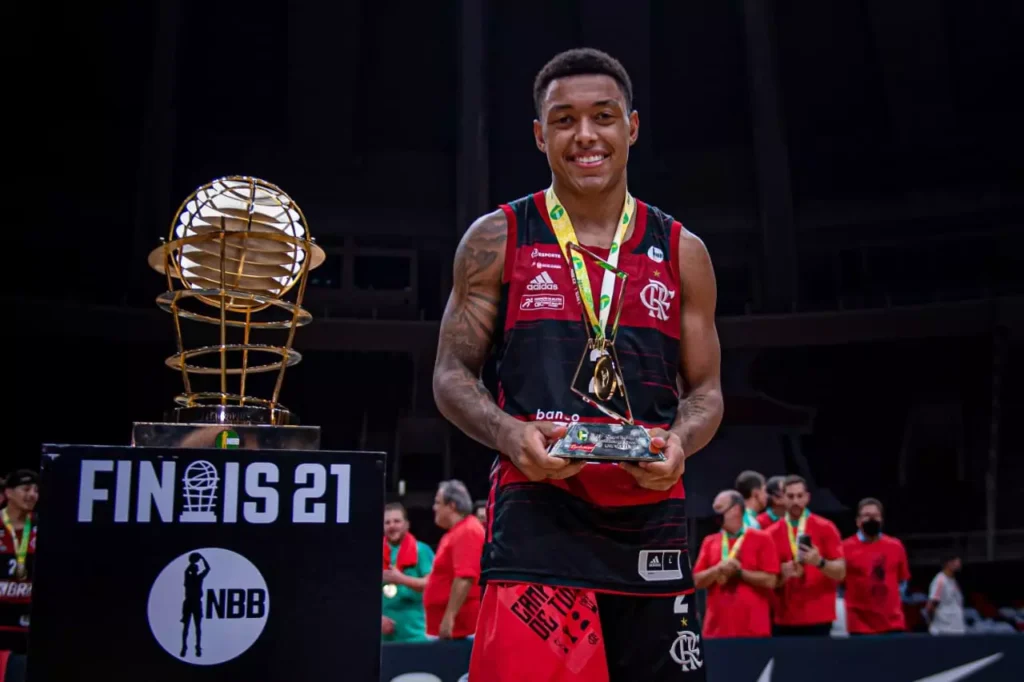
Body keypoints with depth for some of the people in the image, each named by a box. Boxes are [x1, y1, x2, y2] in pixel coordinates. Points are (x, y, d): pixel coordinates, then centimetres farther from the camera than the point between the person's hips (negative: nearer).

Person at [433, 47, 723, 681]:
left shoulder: (682, 252, 11)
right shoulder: (497, 240, 5)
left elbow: (706, 390, 14)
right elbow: (452, 376, 6)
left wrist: (677, 443, -9)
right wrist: (511, 435, -15)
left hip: (651, 521, 3)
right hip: (536, 517, -3)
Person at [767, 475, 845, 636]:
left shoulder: (825, 528, 0)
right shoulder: (772, 533, 7)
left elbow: (841, 572, -3)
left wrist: (820, 562, -22)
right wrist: (781, 574, -12)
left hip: (818, 618, -2)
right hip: (784, 618, 2)